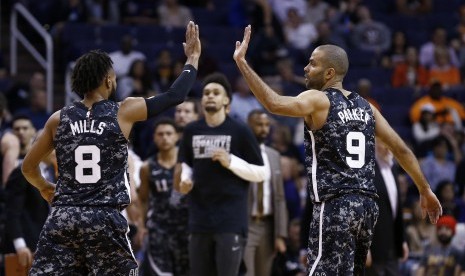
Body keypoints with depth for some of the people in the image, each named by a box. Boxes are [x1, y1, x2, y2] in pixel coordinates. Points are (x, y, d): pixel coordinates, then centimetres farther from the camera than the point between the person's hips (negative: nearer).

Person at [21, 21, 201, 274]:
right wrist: (193, 59, 21)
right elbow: (174, 96, 6)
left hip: (62, 217, 2)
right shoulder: (123, 112, -1)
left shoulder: (59, 119, 8)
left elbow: (28, 168, 16)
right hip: (105, 218, -2)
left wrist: (44, 187, 38)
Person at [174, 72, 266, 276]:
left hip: (231, 221, -5)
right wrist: (184, 181, 1)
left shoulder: (240, 132, -3)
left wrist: (231, 162, -15)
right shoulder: (191, 131, 9)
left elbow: (261, 173, -2)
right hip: (200, 219, 5)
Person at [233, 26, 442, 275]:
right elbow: (401, 149, 15)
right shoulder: (365, 106, 15)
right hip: (366, 204, 8)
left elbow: (275, 104, -26)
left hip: (335, 207, -8)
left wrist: (242, 63, -26)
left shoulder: (318, 100, -6)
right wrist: (425, 191, 24)